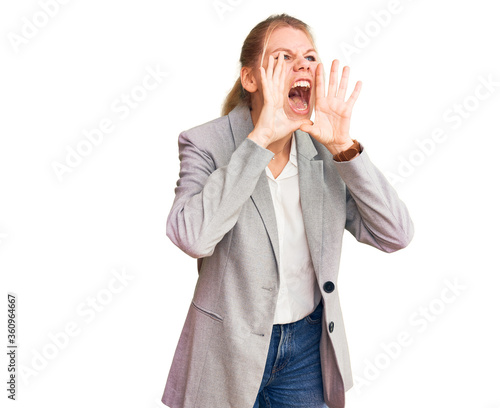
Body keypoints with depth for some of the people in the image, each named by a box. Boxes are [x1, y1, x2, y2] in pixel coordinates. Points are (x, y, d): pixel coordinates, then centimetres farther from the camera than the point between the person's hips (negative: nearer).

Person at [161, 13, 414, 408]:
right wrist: (261, 139, -30)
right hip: (229, 347, -3)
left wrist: (344, 147, -21)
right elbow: (192, 237, -30)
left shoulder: (326, 153, -4)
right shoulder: (206, 144, -13)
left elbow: (396, 235, -11)